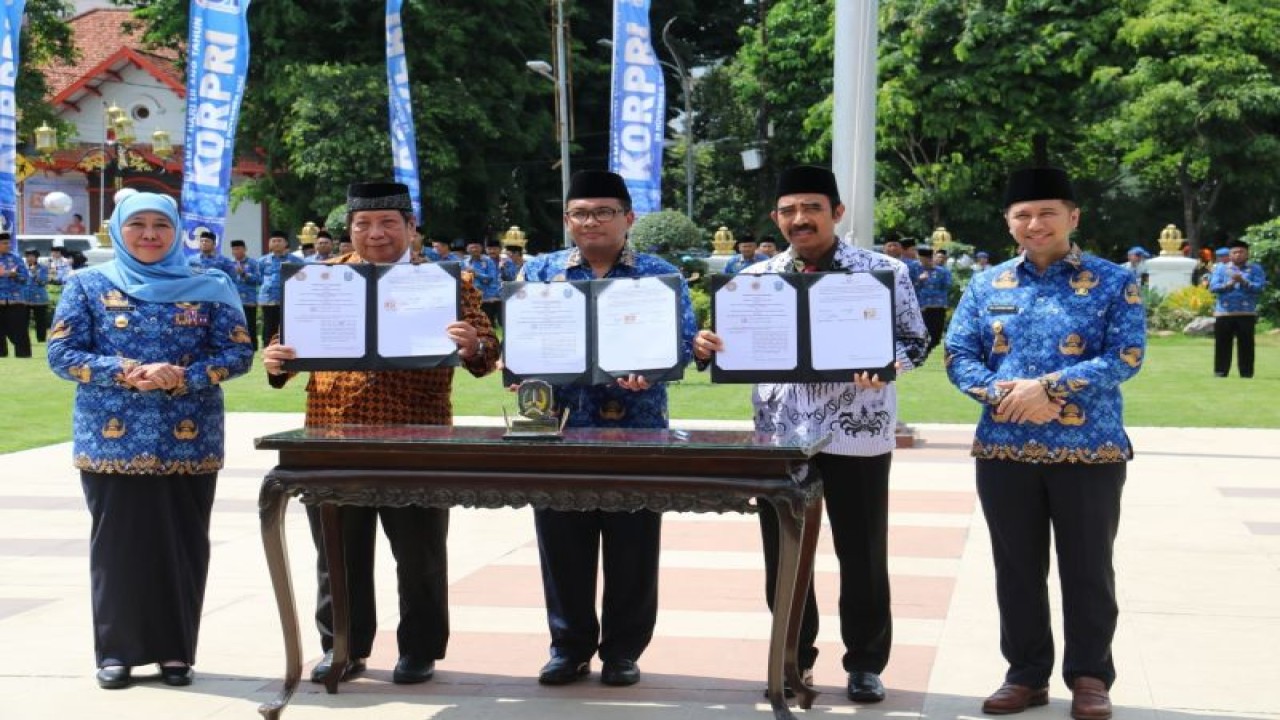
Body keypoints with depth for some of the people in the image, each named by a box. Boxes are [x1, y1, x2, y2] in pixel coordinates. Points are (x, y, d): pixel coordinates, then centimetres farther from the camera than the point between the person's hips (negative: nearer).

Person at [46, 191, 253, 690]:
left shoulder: (208, 288, 5)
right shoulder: (89, 285, 4)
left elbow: (238, 353, 0)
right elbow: (61, 354, -1)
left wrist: (182, 376, -17)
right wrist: (124, 372, -16)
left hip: (188, 441, 1)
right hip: (112, 441, 0)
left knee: (183, 544, 3)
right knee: (116, 543, 3)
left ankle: (176, 650, 13)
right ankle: (115, 651, 12)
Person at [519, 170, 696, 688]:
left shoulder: (660, 275, 3)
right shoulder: (540, 271, 9)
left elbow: (683, 342, -6)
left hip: (636, 432, -1)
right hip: (560, 429, 2)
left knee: (631, 548, 4)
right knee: (562, 545, 7)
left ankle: (623, 650, 17)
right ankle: (570, 645, 20)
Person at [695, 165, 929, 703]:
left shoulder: (884, 271, -2)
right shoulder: (756, 278, 7)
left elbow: (915, 342, -2)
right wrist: (705, 349, -12)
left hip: (857, 435, -3)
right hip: (780, 435, 3)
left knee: (861, 556, 5)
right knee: (783, 555, 10)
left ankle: (865, 664, 18)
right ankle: (794, 658, 24)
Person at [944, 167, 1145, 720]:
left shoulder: (1113, 283, -1)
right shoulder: (986, 286, 8)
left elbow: (1127, 355, -10)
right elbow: (958, 355, 4)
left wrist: (1048, 386, -19)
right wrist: (1002, 394, -16)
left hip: (1089, 451, -3)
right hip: (1005, 451, 3)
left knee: (1087, 568, 5)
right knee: (1017, 568, 10)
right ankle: (1026, 674, 22)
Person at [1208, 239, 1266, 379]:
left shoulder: (1255, 269, 6)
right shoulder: (1220, 269, 10)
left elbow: (1260, 288, -6)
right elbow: (1213, 287, -2)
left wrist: (1243, 282, -19)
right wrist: (1228, 285, -19)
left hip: (1247, 314, -1)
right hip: (1223, 313, 1)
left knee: (1246, 346, 0)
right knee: (1222, 346, 3)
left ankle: (1246, 374, 5)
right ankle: (1220, 373, 8)